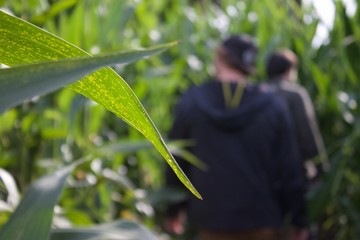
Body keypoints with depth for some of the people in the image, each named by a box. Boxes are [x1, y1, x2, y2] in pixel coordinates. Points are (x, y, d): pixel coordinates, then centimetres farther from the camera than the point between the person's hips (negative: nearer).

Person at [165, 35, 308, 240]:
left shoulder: (191, 102, -4)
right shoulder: (273, 107, -6)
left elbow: (177, 161, 2)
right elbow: (289, 168, -5)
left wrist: (174, 210, 14)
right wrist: (299, 220, 4)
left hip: (212, 218, 1)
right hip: (262, 218, 0)